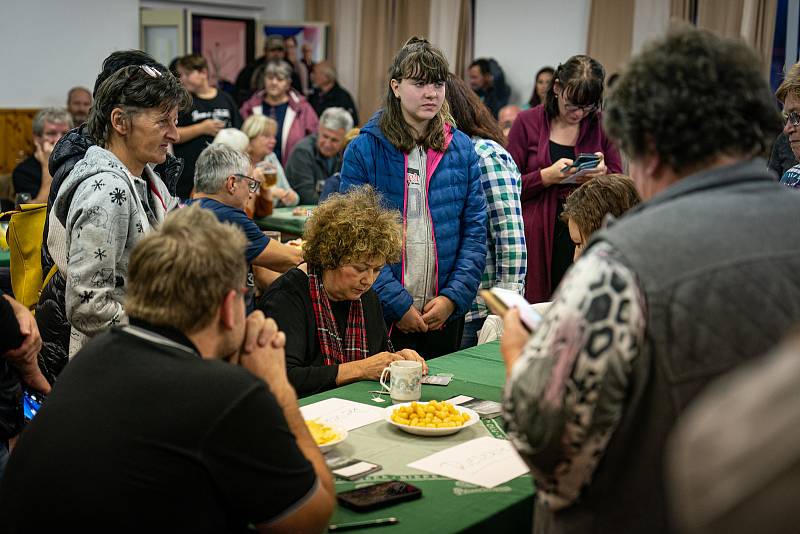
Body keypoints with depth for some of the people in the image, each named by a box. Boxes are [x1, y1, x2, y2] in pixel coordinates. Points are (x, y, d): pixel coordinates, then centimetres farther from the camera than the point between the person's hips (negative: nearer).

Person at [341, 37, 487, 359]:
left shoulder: (461, 149, 3)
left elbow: (475, 228, 2)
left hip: (445, 315, 3)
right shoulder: (364, 150, -7)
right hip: (382, 315, -3)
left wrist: (454, 296, -9)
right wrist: (397, 303, -15)